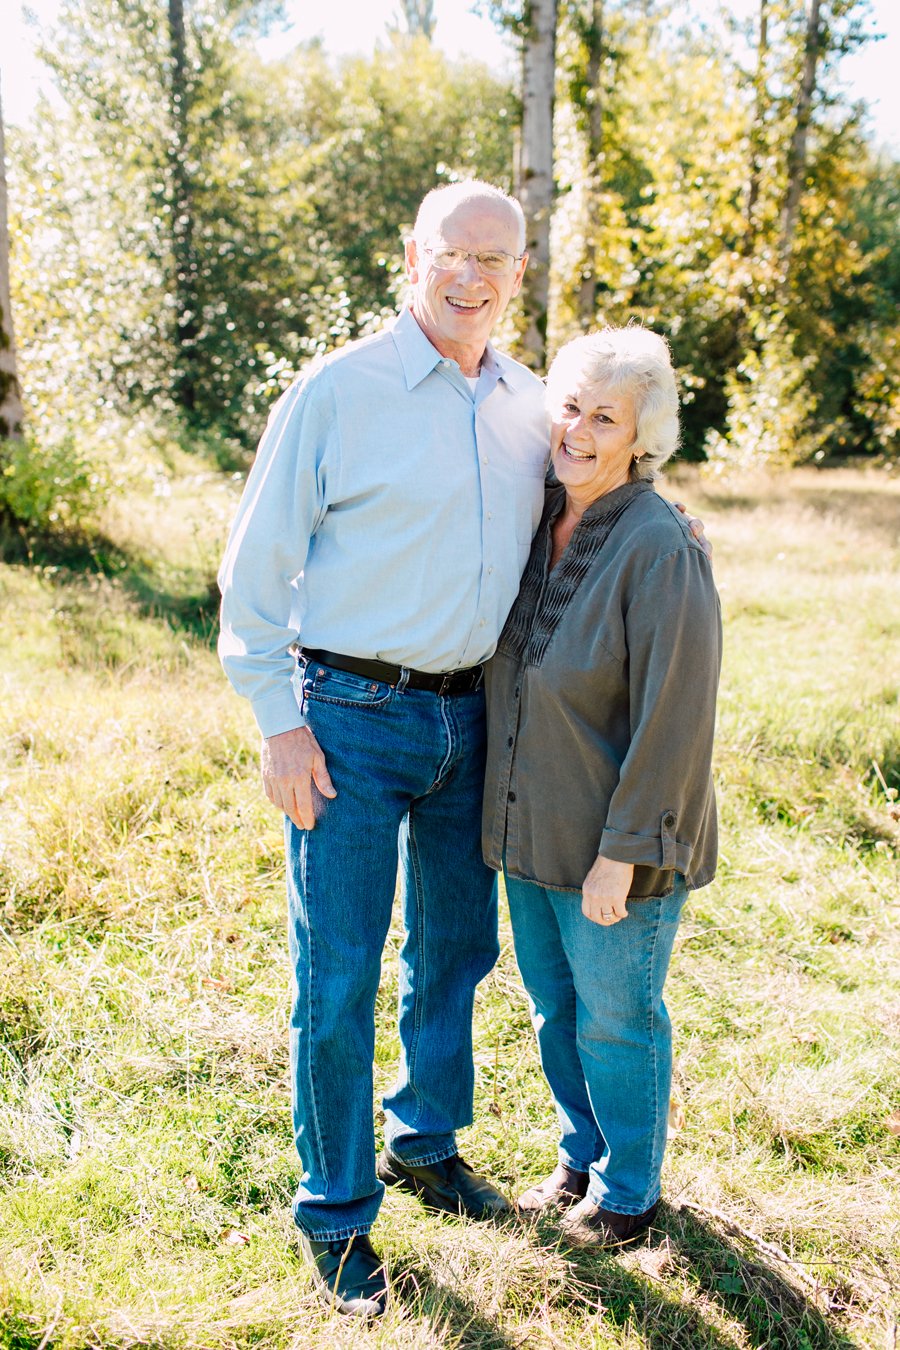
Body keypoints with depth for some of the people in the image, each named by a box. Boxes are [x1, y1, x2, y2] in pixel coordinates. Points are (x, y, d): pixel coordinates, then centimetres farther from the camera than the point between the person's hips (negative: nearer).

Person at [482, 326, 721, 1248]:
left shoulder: (661, 550, -21)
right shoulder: (535, 524, 3)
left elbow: (674, 720, -21)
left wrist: (623, 851, -20)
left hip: (614, 845, -7)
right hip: (530, 829, 7)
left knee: (616, 1019, 11)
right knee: (555, 1009, 21)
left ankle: (629, 1191, 34)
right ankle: (582, 1160, 43)